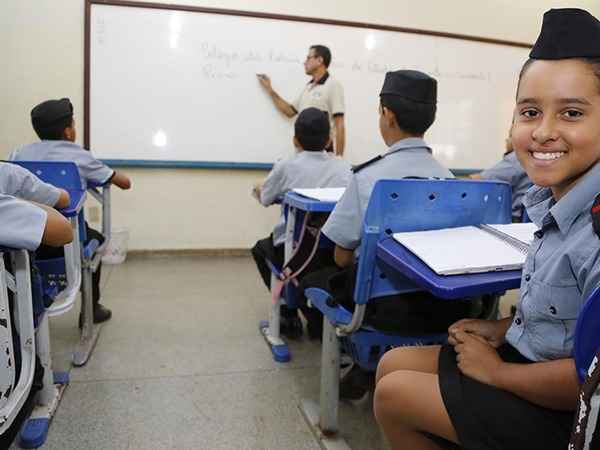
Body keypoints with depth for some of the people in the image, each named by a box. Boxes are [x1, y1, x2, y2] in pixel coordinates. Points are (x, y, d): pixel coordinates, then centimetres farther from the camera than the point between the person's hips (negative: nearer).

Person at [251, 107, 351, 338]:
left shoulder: (286, 167, -2)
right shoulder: (343, 167, 2)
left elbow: (265, 199, 13)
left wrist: (258, 189, 37)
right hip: (334, 254, 3)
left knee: (260, 248, 29)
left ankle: (290, 315, 23)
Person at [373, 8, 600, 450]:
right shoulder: (557, 203, -2)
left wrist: (496, 370, -15)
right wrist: (504, 328, 3)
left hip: (561, 411, -7)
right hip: (526, 353, 8)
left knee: (393, 395, -2)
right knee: (393, 364, 10)